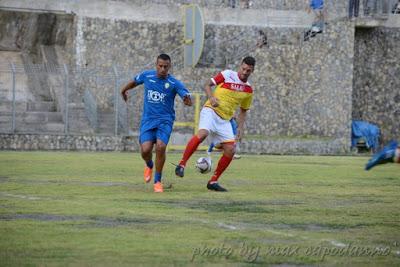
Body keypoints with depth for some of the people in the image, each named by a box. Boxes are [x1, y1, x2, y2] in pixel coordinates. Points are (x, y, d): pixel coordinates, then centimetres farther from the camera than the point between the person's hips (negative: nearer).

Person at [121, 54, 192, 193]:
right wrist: (124, 90, 37)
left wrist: (187, 99, -41)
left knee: (160, 146, -24)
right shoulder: (147, 75, -1)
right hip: (148, 120, 2)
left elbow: (188, 99, -16)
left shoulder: (174, 83, -8)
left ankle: (157, 181, -5)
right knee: (145, 150, -14)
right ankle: (149, 165, 26)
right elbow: (134, 81, 21)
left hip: (165, 120, -2)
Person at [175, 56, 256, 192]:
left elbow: (243, 111, 21)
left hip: (225, 120, 5)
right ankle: (181, 164, -26)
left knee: (230, 150, -6)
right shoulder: (227, 75, -1)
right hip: (211, 111, -5)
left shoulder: (248, 90, 11)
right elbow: (207, 85, 1)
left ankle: (213, 181, 5)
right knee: (202, 134, -33)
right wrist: (212, 98, -18)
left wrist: (240, 127, 8)